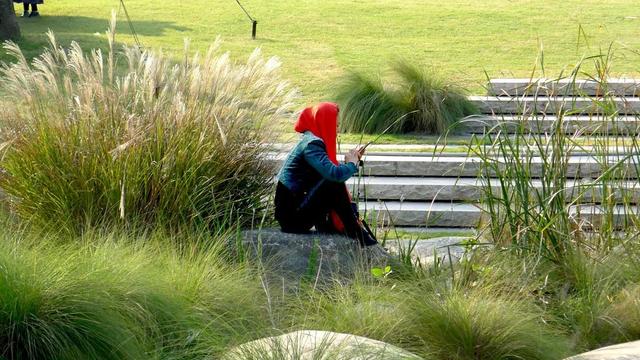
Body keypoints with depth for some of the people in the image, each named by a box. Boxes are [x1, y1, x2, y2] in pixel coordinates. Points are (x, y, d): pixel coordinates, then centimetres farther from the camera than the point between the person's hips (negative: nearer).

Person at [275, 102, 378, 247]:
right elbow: (335, 174, -29)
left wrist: (352, 161, 3)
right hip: (293, 216, -10)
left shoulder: (312, 141, 14)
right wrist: (352, 164, -10)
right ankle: (358, 235, -12)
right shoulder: (311, 145, -16)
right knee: (334, 184, -21)